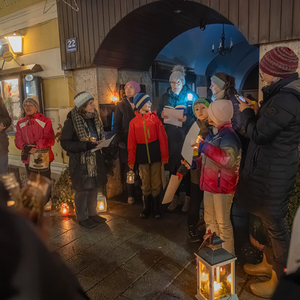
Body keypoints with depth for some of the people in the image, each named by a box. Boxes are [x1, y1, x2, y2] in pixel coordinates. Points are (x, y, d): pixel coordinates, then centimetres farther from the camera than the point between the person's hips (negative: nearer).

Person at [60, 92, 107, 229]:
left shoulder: (94, 117, 5)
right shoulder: (71, 121, -15)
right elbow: (65, 143, -16)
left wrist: (100, 143, -4)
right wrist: (87, 145, -23)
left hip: (95, 159, 6)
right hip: (80, 162, -6)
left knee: (94, 188, 15)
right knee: (82, 190, 4)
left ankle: (92, 213, 32)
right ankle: (82, 218, 22)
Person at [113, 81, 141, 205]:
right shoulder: (121, 106, 7)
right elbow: (116, 125, 3)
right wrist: (119, 140, -9)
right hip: (126, 142, 0)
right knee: (128, 168, 1)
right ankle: (130, 194, 11)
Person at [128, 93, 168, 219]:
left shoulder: (155, 118, 1)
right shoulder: (134, 122, 3)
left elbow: (162, 138, -3)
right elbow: (132, 142, 3)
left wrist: (164, 156, -8)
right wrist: (131, 160, 1)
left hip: (155, 154, -1)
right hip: (142, 156, 1)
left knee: (156, 184, 5)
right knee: (145, 185, 11)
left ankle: (157, 208, 21)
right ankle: (146, 208, 27)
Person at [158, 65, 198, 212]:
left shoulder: (191, 96, 0)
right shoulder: (165, 97, 9)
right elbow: (159, 114, 13)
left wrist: (187, 119, -21)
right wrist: (162, 116, -9)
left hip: (186, 137, -3)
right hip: (170, 137, 3)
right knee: (172, 166, 8)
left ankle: (188, 197, 18)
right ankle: (175, 197, 24)